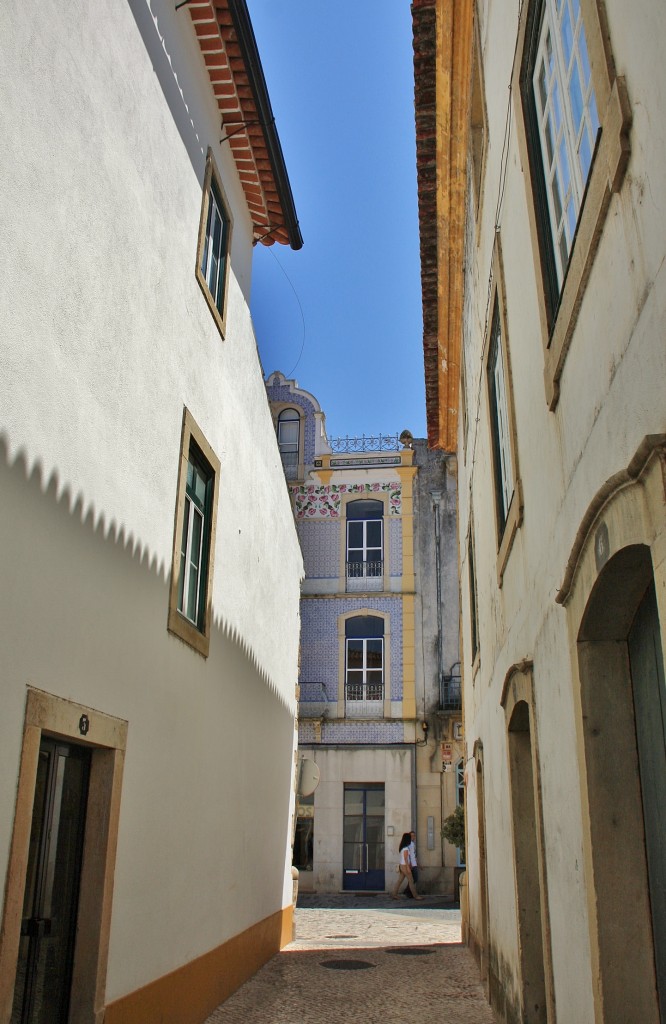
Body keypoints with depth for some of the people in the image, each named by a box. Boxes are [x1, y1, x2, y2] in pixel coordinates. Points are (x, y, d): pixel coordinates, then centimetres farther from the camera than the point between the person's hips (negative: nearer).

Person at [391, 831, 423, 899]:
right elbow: (405, 859, -19)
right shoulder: (406, 848, -17)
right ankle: (416, 896, 2)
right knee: (411, 881, -2)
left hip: (401, 866, 9)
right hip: (405, 866, -9)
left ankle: (394, 894, 7)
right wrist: (408, 868, -19)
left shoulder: (402, 847, 10)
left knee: (400, 880, 9)